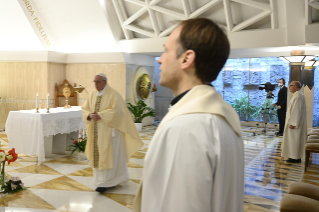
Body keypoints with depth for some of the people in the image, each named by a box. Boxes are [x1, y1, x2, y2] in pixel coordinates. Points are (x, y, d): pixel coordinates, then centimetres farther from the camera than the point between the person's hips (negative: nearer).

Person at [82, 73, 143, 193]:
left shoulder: (113, 94, -11)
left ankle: (105, 182, 1)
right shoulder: (92, 94, 9)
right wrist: (90, 115, -13)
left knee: (108, 154, -3)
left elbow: (116, 110, -20)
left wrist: (100, 115, -23)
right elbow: (84, 109, 8)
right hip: (96, 131, 7)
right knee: (97, 154, 11)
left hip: (108, 130, -7)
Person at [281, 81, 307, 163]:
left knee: (294, 139, -3)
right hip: (296, 122, 10)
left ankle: (296, 158, 4)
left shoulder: (298, 96, -20)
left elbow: (296, 110, -24)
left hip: (295, 122, -10)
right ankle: (295, 156, 21)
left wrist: (292, 123, -24)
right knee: (295, 139, 14)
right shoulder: (298, 95, 13)